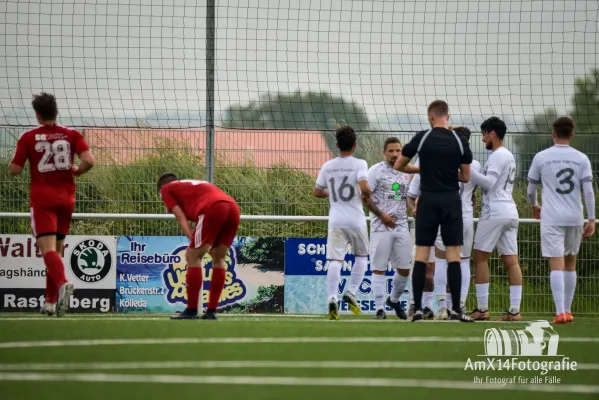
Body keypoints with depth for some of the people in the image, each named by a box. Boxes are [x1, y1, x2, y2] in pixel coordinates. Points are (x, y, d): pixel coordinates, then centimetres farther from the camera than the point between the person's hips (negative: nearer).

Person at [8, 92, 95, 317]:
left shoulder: (28, 138, -2)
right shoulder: (72, 135, 4)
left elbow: (14, 170, -2)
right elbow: (88, 161, -9)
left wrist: (14, 160, 19)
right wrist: (75, 171, 11)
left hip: (42, 199, -3)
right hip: (66, 198, 3)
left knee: (48, 249, -13)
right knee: (57, 250, 16)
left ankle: (63, 283, -41)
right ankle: (51, 302, 18)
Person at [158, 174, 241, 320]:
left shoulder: (166, 189, 23)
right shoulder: (196, 184, 40)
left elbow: (181, 216, 9)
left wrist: (192, 241, 0)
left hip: (213, 209, -6)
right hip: (233, 208, 6)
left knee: (194, 256, 3)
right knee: (219, 258, 17)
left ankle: (191, 311, 1)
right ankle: (211, 311, 17)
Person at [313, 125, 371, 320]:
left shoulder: (327, 166, 6)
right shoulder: (359, 164, -6)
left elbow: (316, 192, 14)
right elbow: (364, 187, -21)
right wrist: (367, 197, 1)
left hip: (336, 220, 2)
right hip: (356, 220, -2)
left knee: (334, 260, -5)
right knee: (361, 256, 19)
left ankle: (332, 298, -22)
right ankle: (351, 292, 6)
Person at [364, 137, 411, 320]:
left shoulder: (406, 173, 14)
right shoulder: (376, 171, -4)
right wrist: (382, 215, -13)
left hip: (402, 227, 5)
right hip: (381, 227, -5)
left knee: (404, 268, 7)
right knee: (379, 268, -4)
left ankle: (394, 300, 30)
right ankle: (380, 309, 0)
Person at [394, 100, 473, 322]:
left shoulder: (421, 138, -3)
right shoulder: (460, 141, -1)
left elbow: (398, 166, 6)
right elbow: (466, 177, 5)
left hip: (428, 199, 0)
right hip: (451, 200, 0)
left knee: (421, 253, 3)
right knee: (453, 254, 1)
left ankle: (417, 308, -1)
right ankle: (456, 309, -3)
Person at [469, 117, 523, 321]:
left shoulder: (498, 156, -9)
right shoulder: (508, 155, 21)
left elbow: (488, 182, -18)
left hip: (494, 213, -9)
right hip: (510, 213, 9)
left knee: (480, 258, -3)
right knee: (511, 261, 2)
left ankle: (482, 308, -6)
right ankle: (514, 310, -3)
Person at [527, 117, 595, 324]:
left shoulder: (541, 158, 1)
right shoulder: (582, 159, 3)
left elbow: (531, 189, 10)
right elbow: (588, 191, -3)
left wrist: (534, 206, 31)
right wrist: (591, 220, 1)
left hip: (552, 219, -2)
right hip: (575, 218, 2)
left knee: (557, 265, -7)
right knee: (570, 263, 16)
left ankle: (560, 312, -18)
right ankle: (567, 311, 21)